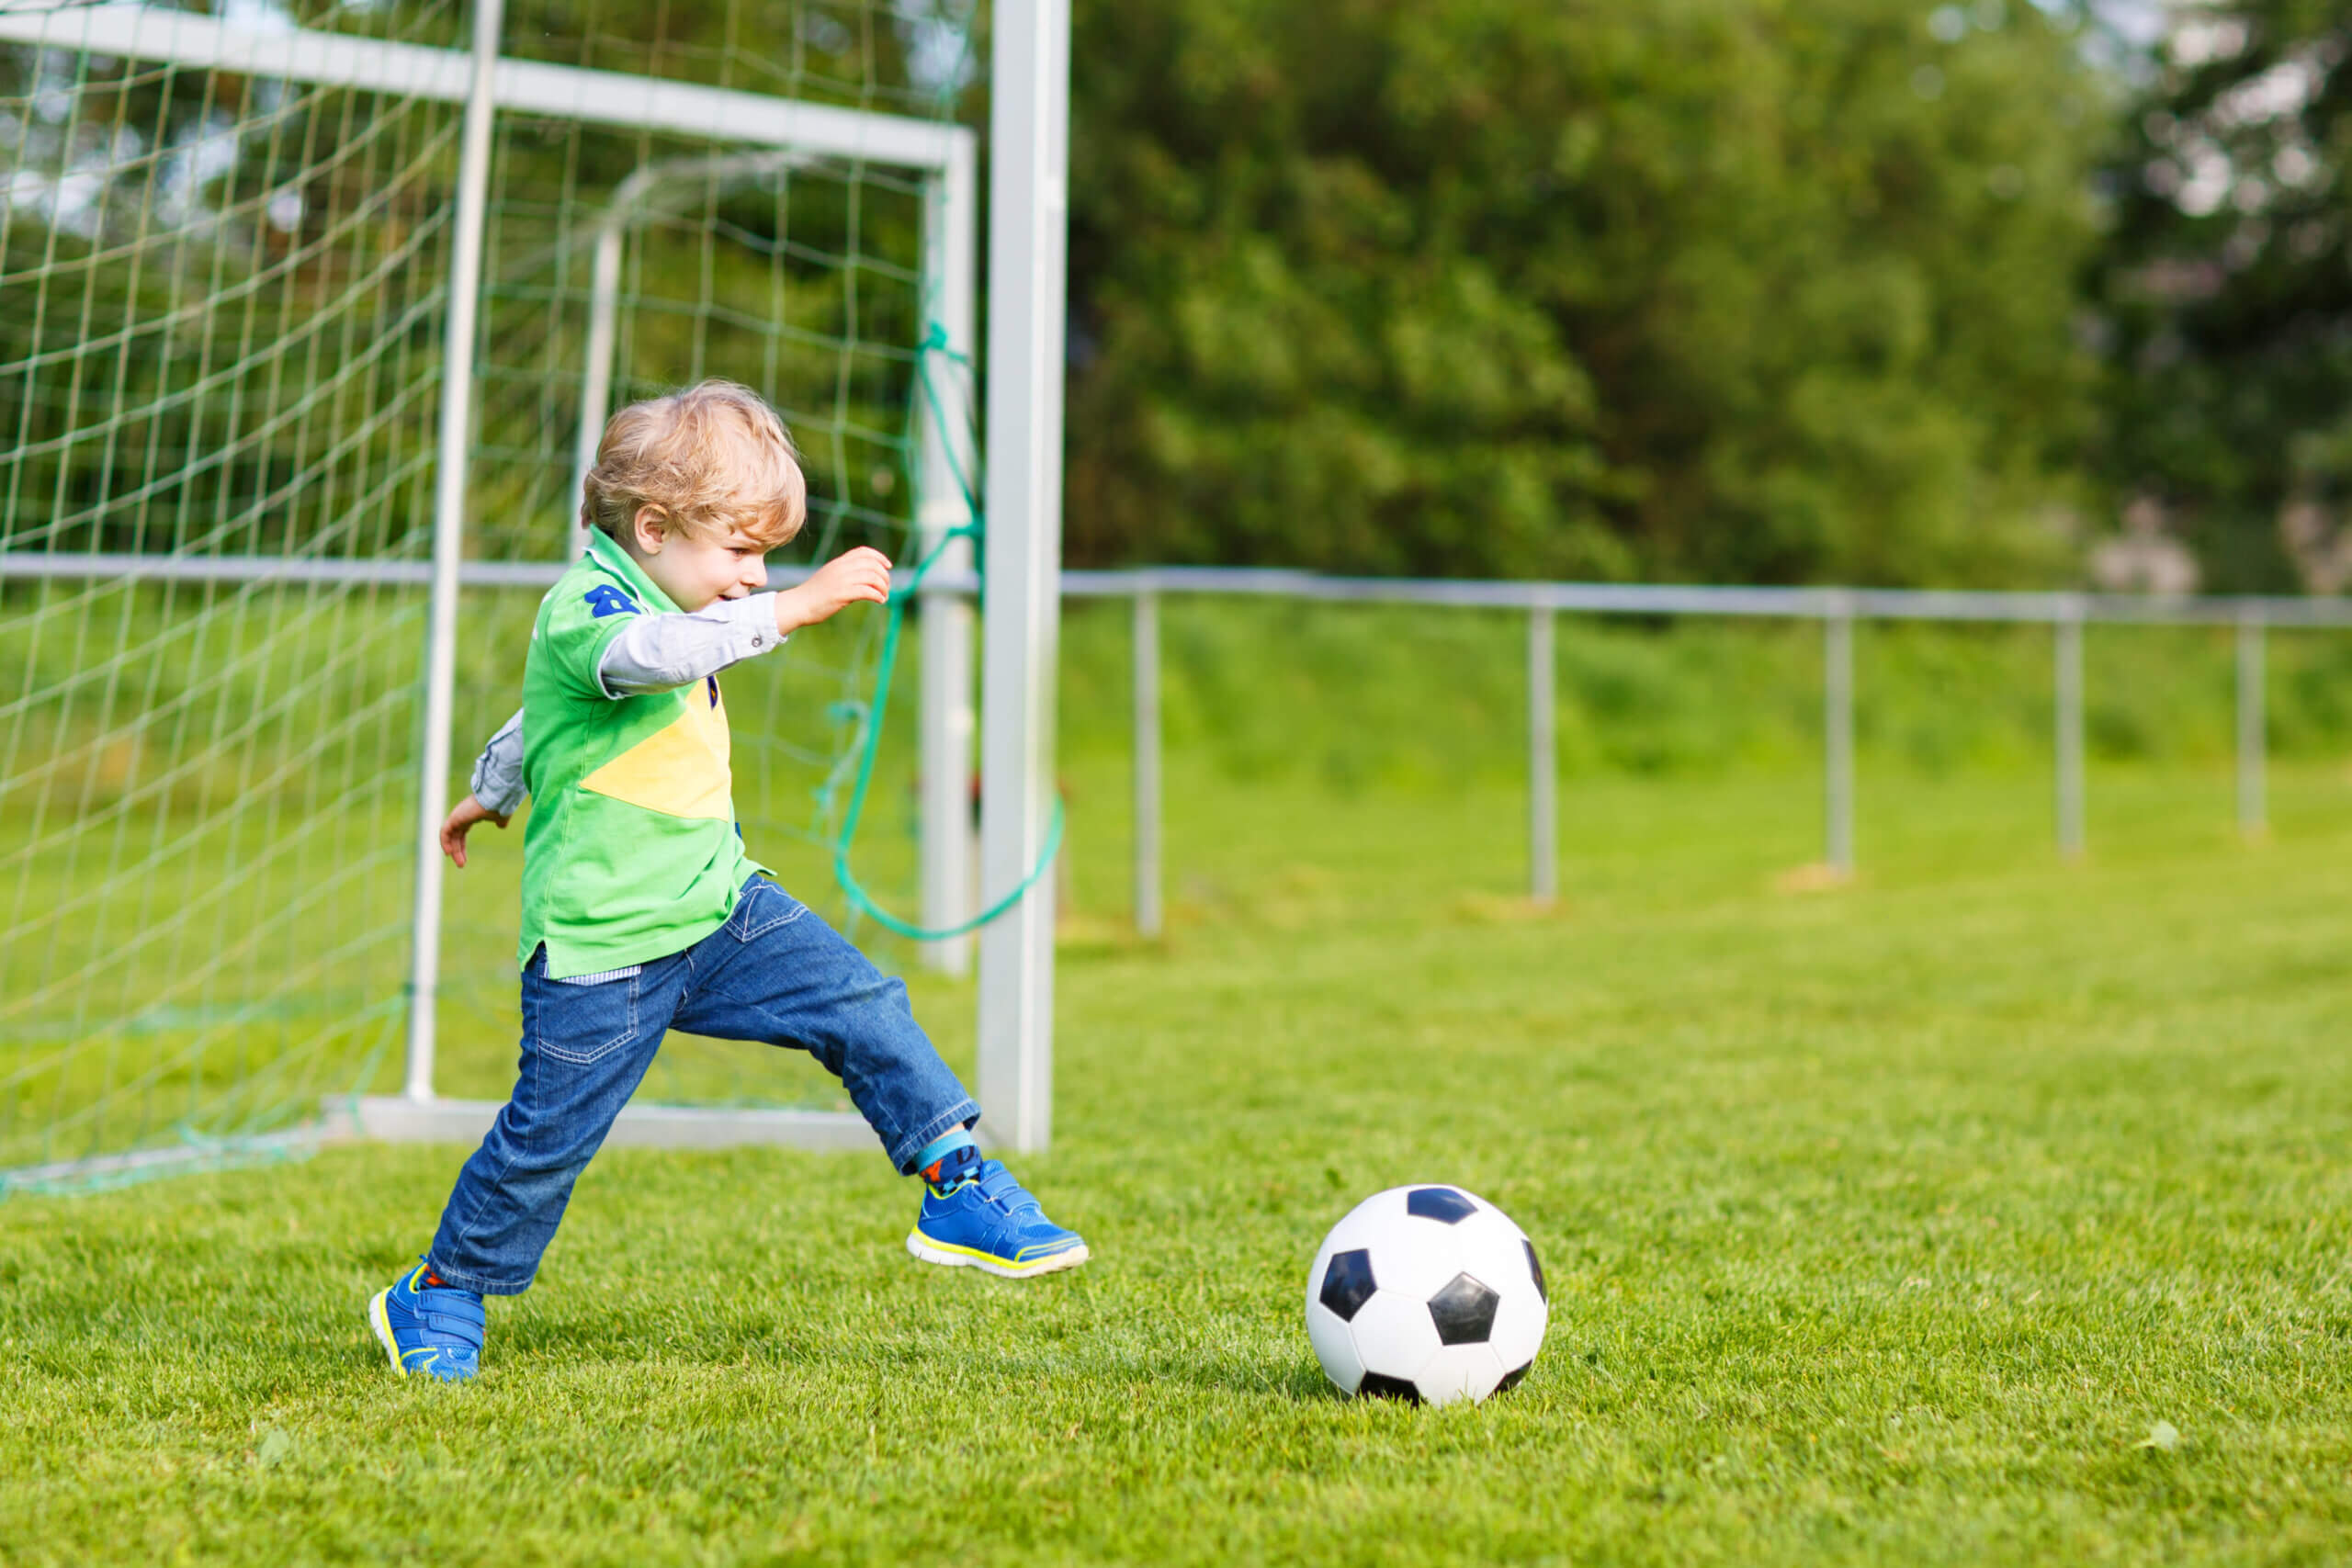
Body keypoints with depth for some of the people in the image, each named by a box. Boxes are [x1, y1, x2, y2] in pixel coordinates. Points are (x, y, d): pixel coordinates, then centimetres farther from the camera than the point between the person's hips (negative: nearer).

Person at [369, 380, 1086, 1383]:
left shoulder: (647, 605, 14)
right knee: (550, 1134, -1)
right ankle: (440, 1298, 18)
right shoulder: (583, 610, -16)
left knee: (862, 1008, -6)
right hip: (602, 944, -8)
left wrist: (492, 789, 48)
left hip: (719, 906, 8)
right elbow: (655, 654, -42)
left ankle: (958, 1189, 1)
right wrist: (796, 606, -45)